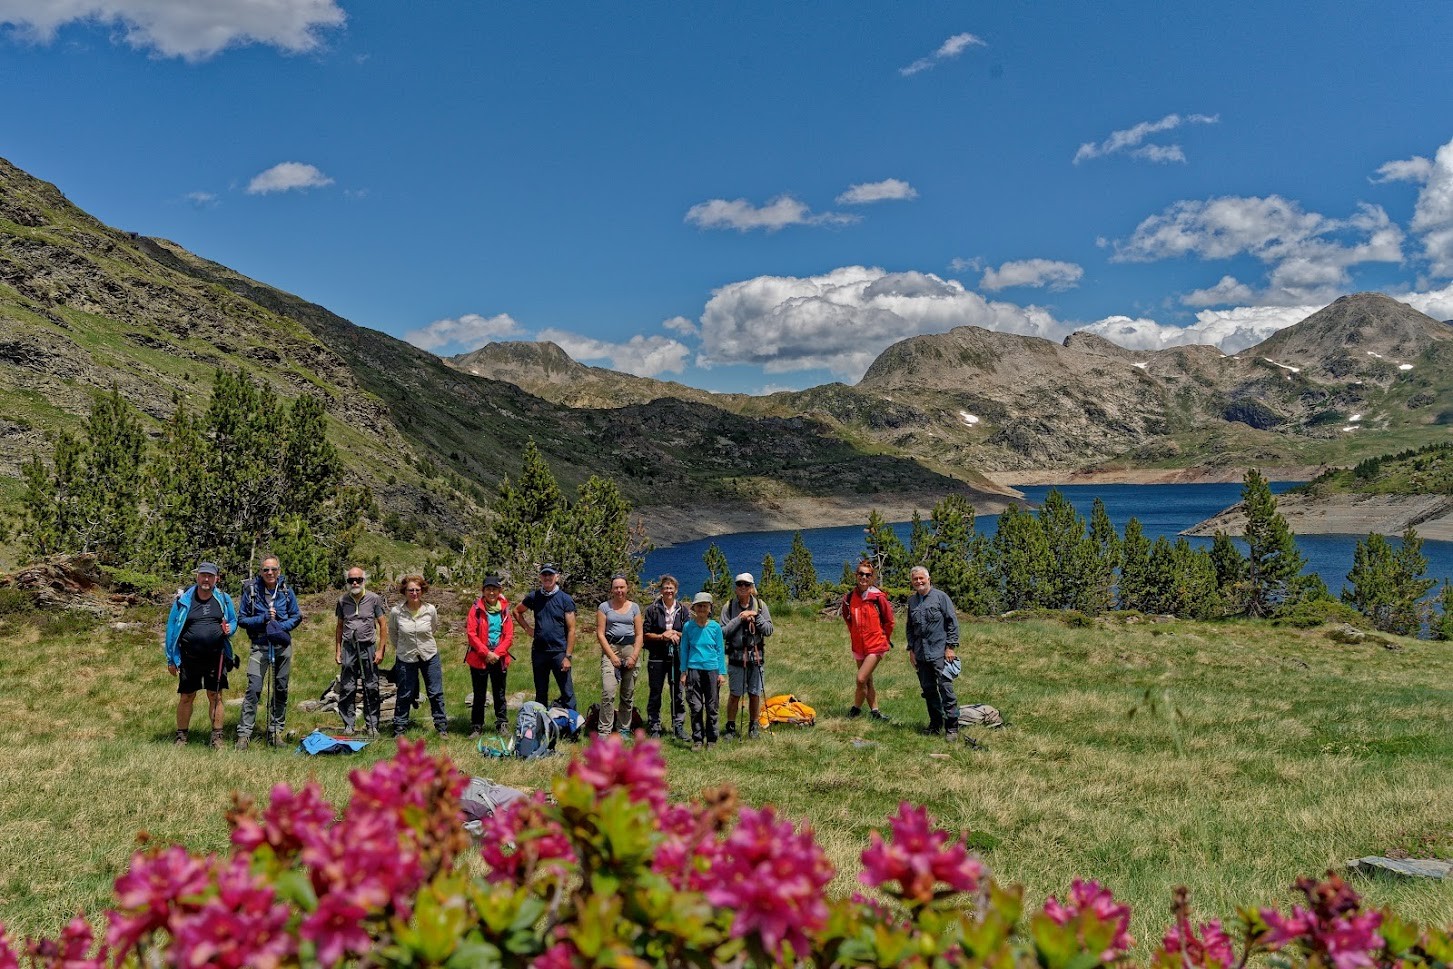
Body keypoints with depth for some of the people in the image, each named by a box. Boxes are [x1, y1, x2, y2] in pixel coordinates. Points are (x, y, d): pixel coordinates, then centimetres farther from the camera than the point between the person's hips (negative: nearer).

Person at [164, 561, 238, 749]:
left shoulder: (224, 600, 4)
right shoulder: (183, 600, -1)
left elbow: (234, 621, 15)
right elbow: (172, 629, 3)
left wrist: (229, 629, -11)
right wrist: (171, 659, 3)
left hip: (216, 658, 1)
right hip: (189, 659, -1)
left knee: (215, 696, 5)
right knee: (186, 698, 6)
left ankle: (217, 738, 12)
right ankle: (181, 737, 17)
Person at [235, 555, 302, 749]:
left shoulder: (286, 591, 2)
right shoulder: (251, 590, -4)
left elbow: (296, 617, 7)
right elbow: (242, 619, 0)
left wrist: (282, 626, -11)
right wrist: (262, 619, -16)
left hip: (283, 645, 3)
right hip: (260, 646, -3)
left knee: (281, 689, 8)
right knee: (253, 689, -12)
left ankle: (276, 730, 19)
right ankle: (244, 733, -9)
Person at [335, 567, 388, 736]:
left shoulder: (374, 599, -1)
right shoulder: (343, 600, 7)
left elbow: (383, 626, 1)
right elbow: (339, 627, 15)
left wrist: (380, 650, -4)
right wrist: (337, 650, 10)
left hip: (368, 647, -2)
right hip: (348, 648, 2)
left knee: (371, 688, 1)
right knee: (347, 689, 2)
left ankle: (372, 726, 9)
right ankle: (348, 726, 11)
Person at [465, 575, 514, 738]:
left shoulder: (504, 609, 3)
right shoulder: (477, 609, -4)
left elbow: (509, 635, 1)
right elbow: (471, 633, -8)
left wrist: (497, 653, -10)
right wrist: (486, 653, -13)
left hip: (499, 658, 2)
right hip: (479, 658, -2)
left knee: (499, 693, 11)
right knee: (479, 695, 5)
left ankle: (502, 725, 19)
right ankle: (476, 727, 13)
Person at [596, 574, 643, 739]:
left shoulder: (634, 607, 11)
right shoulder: (604, 607, 5)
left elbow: (639, 634, 9)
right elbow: (600, 634, -1)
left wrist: (634, 656, -5)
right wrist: (612, 656, -9)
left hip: (631, 648, 3)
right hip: (610, 648, -3)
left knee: (628, 694, 6)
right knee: (608, 691, -16)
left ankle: (624, 729, 17)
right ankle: (604, 731, -13)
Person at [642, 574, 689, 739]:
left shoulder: (683, 610, 6)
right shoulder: (652, 609, 2)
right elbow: (646, 634, 0)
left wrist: (675, 633, -11)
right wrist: (662, 636, -13)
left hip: (677, 657, 1)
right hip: (657, 657, -1)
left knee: (677, 693, 5)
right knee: (655, 693, 4)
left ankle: (679, 726, 14)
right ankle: (654, 727, 11)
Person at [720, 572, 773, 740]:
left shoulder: (760, 606, 3)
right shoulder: (729, 607, -1)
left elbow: (769, 630, -2)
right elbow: (723, 632, -8)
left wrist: (756, 616, -14)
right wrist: (739, 618, -14)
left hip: (756, 656, 2)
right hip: (736, 657, -2)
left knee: (755, 694, 7)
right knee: (735, 694, 1)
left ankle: (753, 727, 20)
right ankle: (730, 728, 12)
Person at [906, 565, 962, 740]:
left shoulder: (940, 596, -3)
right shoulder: (912, 601, 13)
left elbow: (953, 622, -4)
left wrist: (951, 647, -8)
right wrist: (911, 649, 15)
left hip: (940, 652, -6)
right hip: (920, 653, 6)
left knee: (945, 688, -9)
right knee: (928, 690, 10)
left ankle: (951, 727, -6)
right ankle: (935, 724, 22)